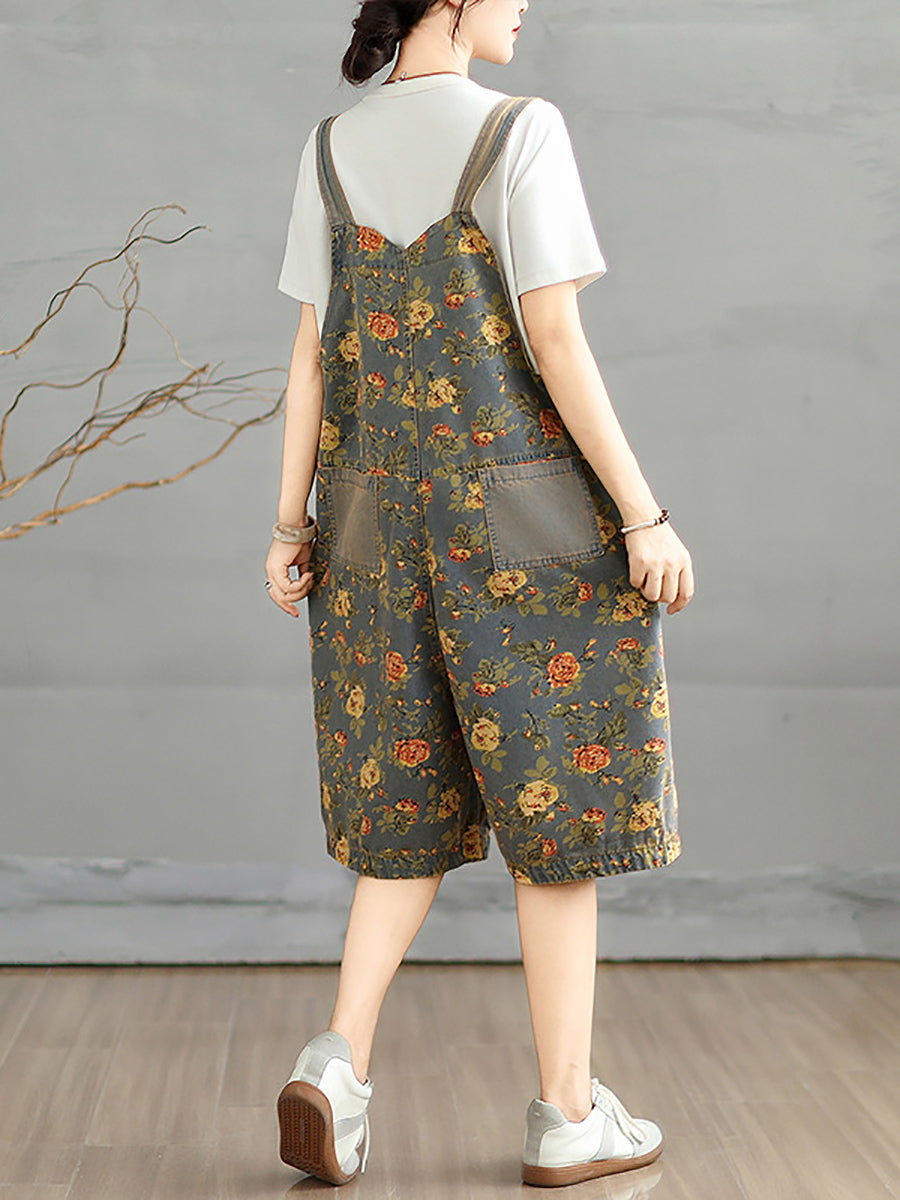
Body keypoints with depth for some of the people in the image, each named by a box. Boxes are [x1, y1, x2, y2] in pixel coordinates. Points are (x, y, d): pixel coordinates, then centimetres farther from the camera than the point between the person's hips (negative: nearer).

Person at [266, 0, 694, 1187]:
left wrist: (292, 525, 8)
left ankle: (338, 1064, -2)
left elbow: (313, 347, 6)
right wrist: (645, 513, -12)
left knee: (416, 797, 15)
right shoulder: (521, 130, -10)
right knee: (560, 797, 5)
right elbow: (554, 339, -16)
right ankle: (567, 1113, 11)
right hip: (529, 512, -5)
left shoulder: (333, 147, 7)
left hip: (387, 514, 6)